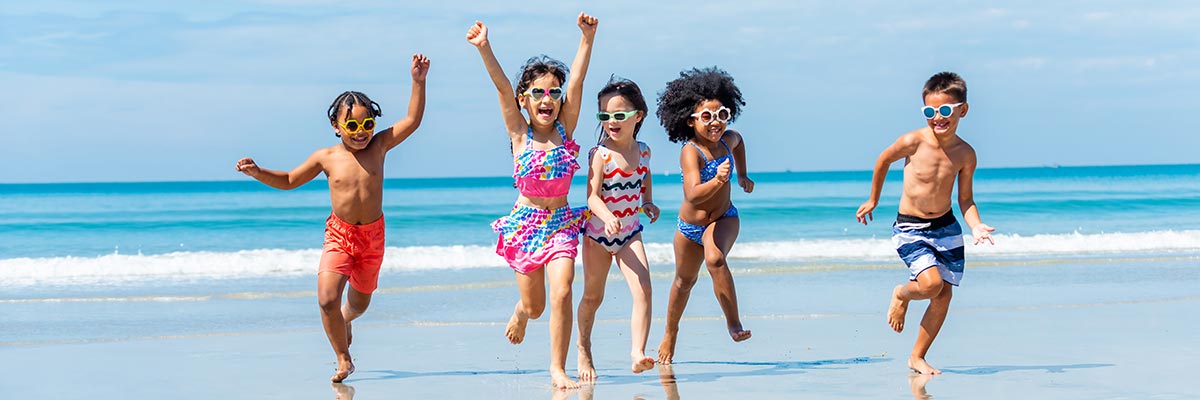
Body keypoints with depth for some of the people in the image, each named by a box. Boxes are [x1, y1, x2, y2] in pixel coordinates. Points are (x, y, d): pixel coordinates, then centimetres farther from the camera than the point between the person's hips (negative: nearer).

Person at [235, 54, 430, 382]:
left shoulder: (378, 146, -4)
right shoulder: (326, 157, -5)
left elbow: (412, 121, -10)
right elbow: (289, 181, 9)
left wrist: (418, 83, -18)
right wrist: (258, 173, -5)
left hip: (373, 235, 1)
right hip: (339, 234, -1)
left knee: (360, 301, 17)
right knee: (327, 299, -19)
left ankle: (345, 321, 56)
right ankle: (343, 359, 0)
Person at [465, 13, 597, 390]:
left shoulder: (565, 128, -1)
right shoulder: (519, 133, -4)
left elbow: (577, 80, -12)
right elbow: (503, 87, -18)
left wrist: (587, 38, -23)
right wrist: (484, 50, -31)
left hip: (561, 223, 1)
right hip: (525, 222, -1)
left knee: (562, 292, -17)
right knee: (534, 305, 9)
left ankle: (558, 369, -6)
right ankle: (520, 313, 47)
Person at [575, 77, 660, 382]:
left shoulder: (643, 151, -2)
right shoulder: (600, 154, -17)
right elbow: (592, 195, -24)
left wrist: (648, 203, 3)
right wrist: (607, 218, -43)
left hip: (630, 233, 3)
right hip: (598, 232, -3)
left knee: (643, 290, -17)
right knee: (593, 297, 11)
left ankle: (638, 351, -19)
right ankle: (583, 348, 34)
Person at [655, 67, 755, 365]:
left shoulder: (728, 139, -10)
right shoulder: (690, 151, -29)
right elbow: (693, 194, -42)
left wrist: (742, 175, 20)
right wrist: (718, 180, -55)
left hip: (723, 219, 2)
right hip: (691, 225, -2)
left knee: (715, 258, -32)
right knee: (685, 281, 19)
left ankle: (733, 322, -25)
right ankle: (670, 333, 45)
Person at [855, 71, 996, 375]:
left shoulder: (965, 154, -7)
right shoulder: (913, 142, -16)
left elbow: (965, 199, 4)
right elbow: (884, 160, 2)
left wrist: (976, 226, -15)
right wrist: (873, 200, 12)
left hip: (946, 227, 4)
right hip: (910, 228, -4)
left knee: (944, 296, 3)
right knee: (931, 283, -23)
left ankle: (917, 358, 19)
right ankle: (901, 295, 14)